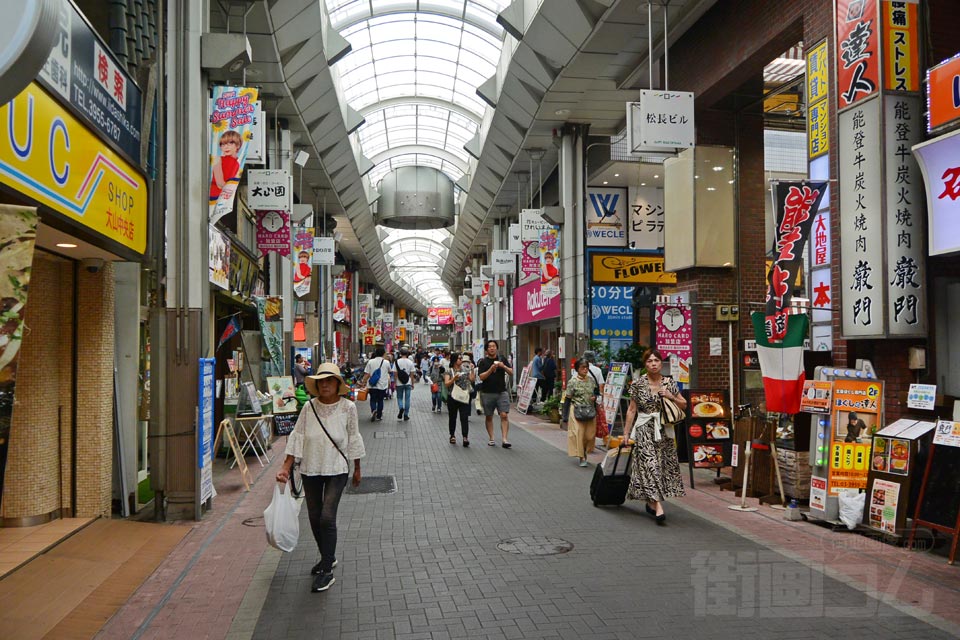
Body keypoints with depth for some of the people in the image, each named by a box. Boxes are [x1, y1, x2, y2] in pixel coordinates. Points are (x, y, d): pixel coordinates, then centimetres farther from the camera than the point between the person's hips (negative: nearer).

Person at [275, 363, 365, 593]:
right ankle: (327, 557, 34)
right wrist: (286, 467, -5)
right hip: (310, 469, 3)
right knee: (314, 518, 12)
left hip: (337, 470, -3)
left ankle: (327, 571, -1)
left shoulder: (347, 407, -7)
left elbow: (353, 439, 2)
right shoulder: (309, 407, -3)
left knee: (327, 517, -11)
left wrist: (357, 469, 8)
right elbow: (297, 437, 0)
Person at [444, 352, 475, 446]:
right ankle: (452, 435, 26)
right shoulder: (449, 371, 0)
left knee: (464, 417, -9)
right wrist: (454, 379, -22)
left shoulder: (465, 369, 10)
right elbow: (446, 384, -8)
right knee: (453, 417, 11)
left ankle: (465, 437, -14)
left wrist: (472, 369, -6)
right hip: (452, 397, -1)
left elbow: (472, 379, 1)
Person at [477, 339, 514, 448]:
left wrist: (504, 366, -13)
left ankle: (504, 439, -12)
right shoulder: (483, 362, 1)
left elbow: (511, 373, 5)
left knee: (504, 415, -10)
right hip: (487, 393, -1)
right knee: (488, 417, 7)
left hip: (502, 392, 1)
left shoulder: (502, 359, 9)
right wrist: (491, 369, -21)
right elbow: (481, 377, -9)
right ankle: (491, 439, 18)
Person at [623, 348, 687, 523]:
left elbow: (684, 405, 10)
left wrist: (671, 397, -9)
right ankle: (658, 506, -15)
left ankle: (651, 502, 22)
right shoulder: (638, 384, -3)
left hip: (664, 429, 3)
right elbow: (632, 410, 0)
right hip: (645, 429, -3)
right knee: (650, 464, -11)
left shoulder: (669, 383, 3)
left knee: (665, 465, 5)